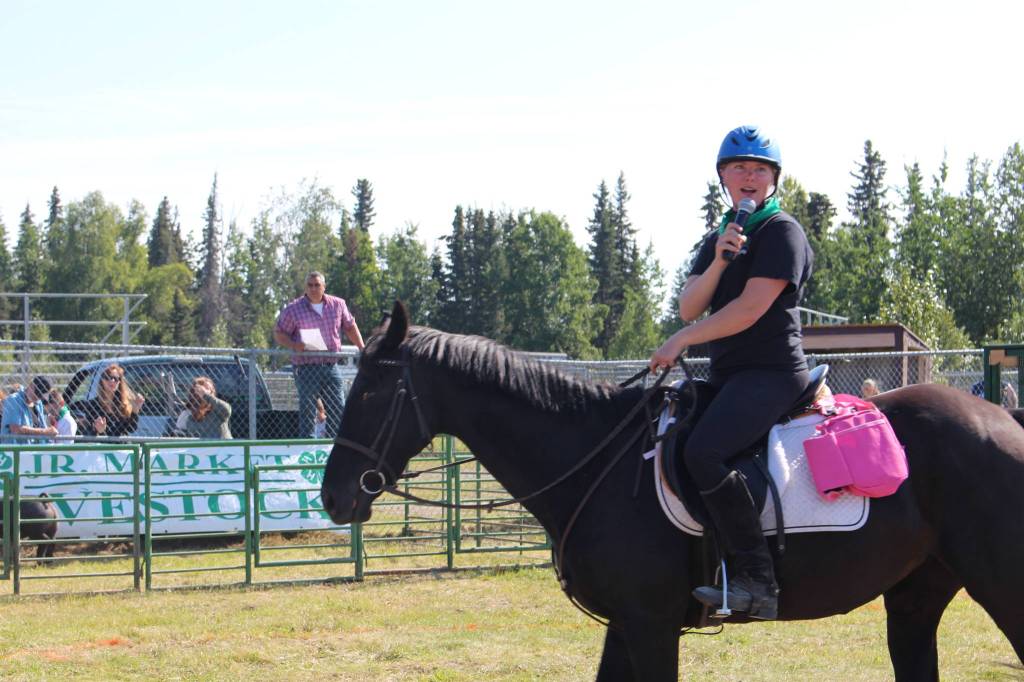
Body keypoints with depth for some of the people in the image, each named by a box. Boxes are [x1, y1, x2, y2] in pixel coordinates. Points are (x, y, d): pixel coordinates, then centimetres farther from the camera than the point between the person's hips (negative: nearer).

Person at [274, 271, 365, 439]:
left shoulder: (338, 305, 9)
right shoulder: (293, 309, 0)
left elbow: (350, 327, 21)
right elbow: (279, 333, 3)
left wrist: (362, 349, 14)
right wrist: (294, 345, -15)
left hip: (331, 366, 4)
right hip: (306, 367, -4)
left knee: (338, 409, 5)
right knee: (307, 410, -6)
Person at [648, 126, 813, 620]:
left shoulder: (781, 232, -5)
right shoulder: (718, 238, 20)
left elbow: (750, 309, -15)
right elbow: (689, 307, 8)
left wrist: (681, 341, -11)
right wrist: (718, 261, -9)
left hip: (772, 372, -9)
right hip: (728, 374, 9)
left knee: (704, 450, -30)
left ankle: (756, 579, -30)